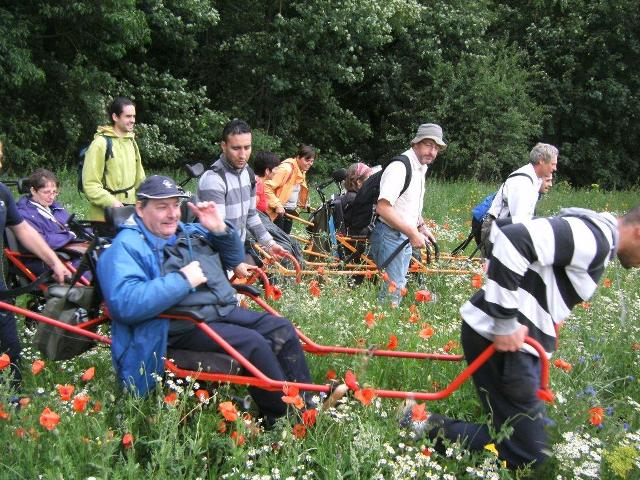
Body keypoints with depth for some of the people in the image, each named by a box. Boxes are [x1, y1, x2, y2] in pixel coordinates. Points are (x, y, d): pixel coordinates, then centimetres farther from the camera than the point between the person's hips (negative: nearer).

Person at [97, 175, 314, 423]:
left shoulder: (188, 232, 19)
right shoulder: (126, 247, -6)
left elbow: (234, 258, 28)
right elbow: (125, 304, -24)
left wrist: (221, 230, 6)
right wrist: (182, 280, -20)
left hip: (225, 311, 9)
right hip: (182, 326, -8)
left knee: (282, 329, -5)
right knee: (252, 343, -25)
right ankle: (285, 416, -10)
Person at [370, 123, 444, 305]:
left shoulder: (421, 168, 11)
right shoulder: (399, 167, -20)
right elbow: (383, 208, -29)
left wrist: (422, 227, 15)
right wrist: (413, 233, -27)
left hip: (406, 237, 10)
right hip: (390, 236, -10)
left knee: (400, 286, 19)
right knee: (392, 291, -8)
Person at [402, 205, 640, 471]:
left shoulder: (591, 233, 16)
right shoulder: (594, 237, -16)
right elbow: (513, 239, -28)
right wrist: (505, 324, -24)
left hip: (510, 336, 11)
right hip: (499, 339, -11)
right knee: (527, 453, -6)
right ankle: (431, 429, -5)